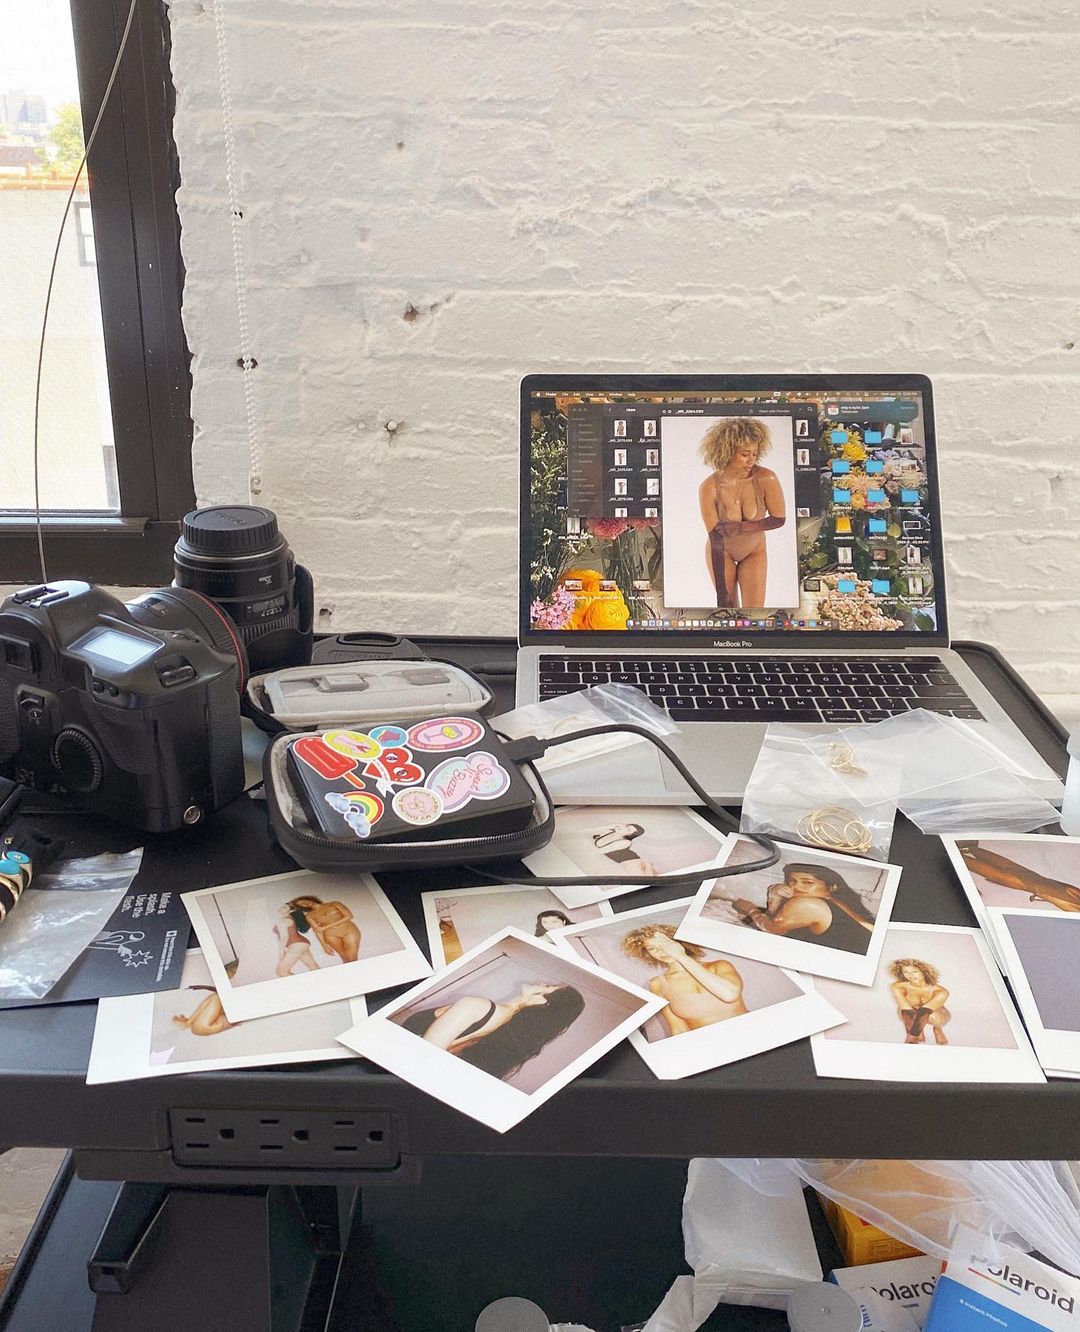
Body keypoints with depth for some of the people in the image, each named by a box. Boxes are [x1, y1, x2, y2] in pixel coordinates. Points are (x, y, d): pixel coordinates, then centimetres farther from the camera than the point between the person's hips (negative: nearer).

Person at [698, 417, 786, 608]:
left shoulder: (766, 479, -26)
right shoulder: (709, 488, -28)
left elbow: (779, 519, -11)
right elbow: (716, 541, -27)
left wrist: (738, 527, -25)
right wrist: (721, 592, -26)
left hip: (754, 552, 1)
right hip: (721, 552, -1)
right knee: (729, 607, 4)